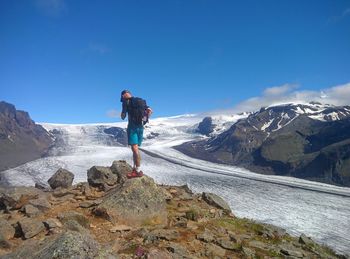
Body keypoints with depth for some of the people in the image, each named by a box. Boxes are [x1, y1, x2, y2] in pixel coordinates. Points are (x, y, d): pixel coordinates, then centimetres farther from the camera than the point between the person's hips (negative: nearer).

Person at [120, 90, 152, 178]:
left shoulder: (126, 102, -3)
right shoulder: (141, 101, 16)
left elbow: (123, 117, -1)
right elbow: (150, 110, 9)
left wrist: (122, 114, 21)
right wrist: (145, 119, 10)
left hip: (132, 126, -7)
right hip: (140, 127, 7)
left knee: (135, 148, -11)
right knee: (135, 148, 14)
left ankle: (138, 171, -13)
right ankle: (135, 168, 17)